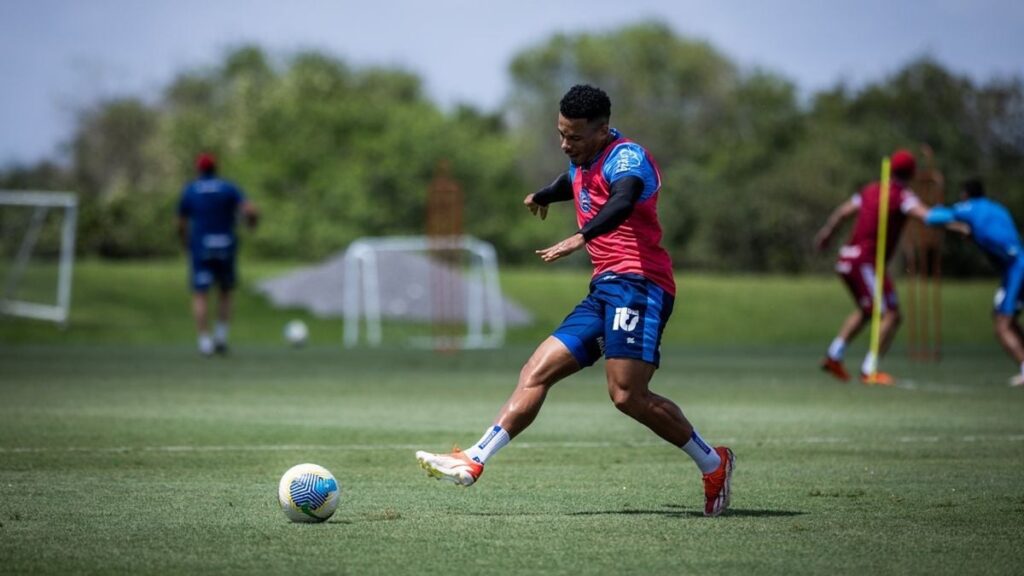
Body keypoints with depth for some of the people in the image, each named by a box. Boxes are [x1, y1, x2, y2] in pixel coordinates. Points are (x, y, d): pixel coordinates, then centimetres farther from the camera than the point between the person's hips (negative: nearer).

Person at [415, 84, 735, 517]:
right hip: (605, 291, 9)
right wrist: (542, 197, 68)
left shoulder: (626, 156, -8)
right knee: (535, 373, 2)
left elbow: (623, 201, -32)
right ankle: (472, 463, 0)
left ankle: (712, 464, -4)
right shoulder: (582, 164, 21)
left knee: (627, 395, -20)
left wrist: (581, 238, -46)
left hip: (636, 283, -9)